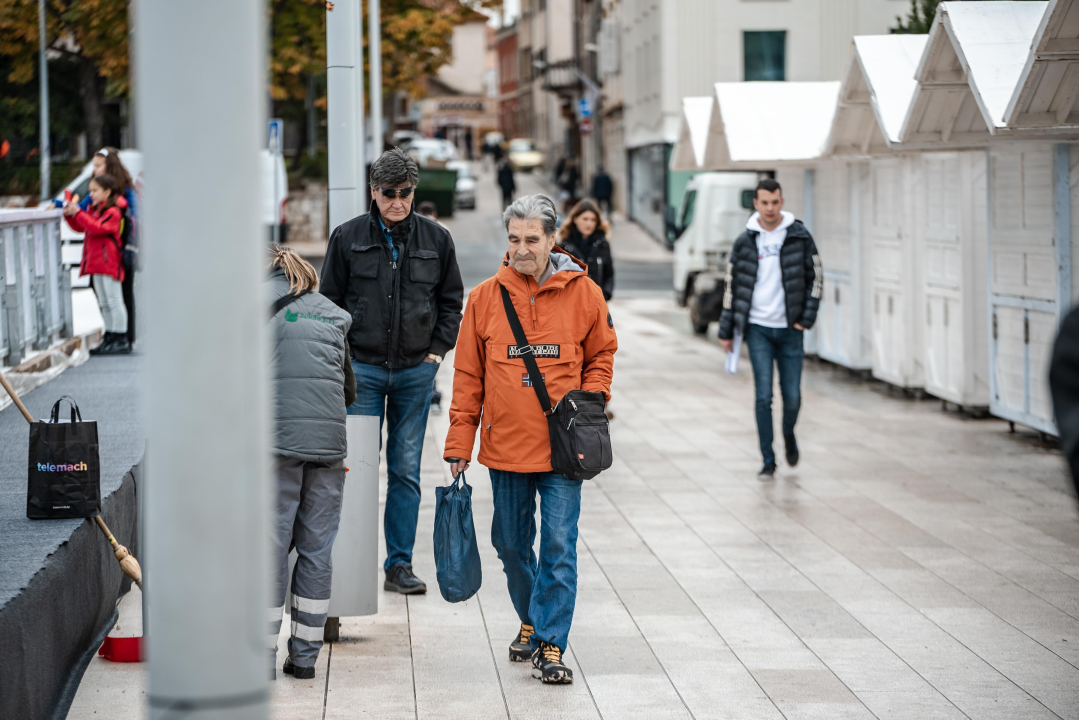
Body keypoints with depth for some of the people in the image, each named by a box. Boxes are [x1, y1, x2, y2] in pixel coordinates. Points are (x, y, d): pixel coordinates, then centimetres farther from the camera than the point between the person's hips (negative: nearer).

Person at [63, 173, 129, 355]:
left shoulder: (113, 212, -13)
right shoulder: (93, 209, 15)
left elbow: (97, 228, -25)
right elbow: (80, 228, 20)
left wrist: (78, 213, -24)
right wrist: (70, 215, 4)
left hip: (109, 263, -9)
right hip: (96, 263, 9)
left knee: (114, 301, -6)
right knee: (104, 303, 13)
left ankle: (121, 340, -3)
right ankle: (110, 338, 19)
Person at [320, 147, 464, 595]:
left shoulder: (435, 239, 5)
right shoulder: (348, 238, 1)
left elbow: (451, 300, 14)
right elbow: (330, 301, 7)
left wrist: (438, 349, 5)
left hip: (416, 370, 1)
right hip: (361, 369, -1)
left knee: (406, 470, 4)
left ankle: (400, 564, 10)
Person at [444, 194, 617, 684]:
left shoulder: (582, 294, -2)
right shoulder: (485, 298, 0)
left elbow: (601, 354, 12)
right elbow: (468, 377, 4)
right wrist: (459, 444, 2)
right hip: (504, 446, 2)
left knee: (559, 546, -6)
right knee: (511, 544, 14)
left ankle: (550, 644, 0)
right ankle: (531, 621, 35)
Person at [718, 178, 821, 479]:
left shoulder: (799, 236, -1)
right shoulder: (745, 241, 1)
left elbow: (816, 276, 4)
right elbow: (732, 285, 6)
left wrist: (807, 317, -4)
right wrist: (726, 330, 5)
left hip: (790, 329, 0)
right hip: (758, 329, 0)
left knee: (792, 396, 2)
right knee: (763, 396, -5)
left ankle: (789, 434, 34)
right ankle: (768, 460, 4)